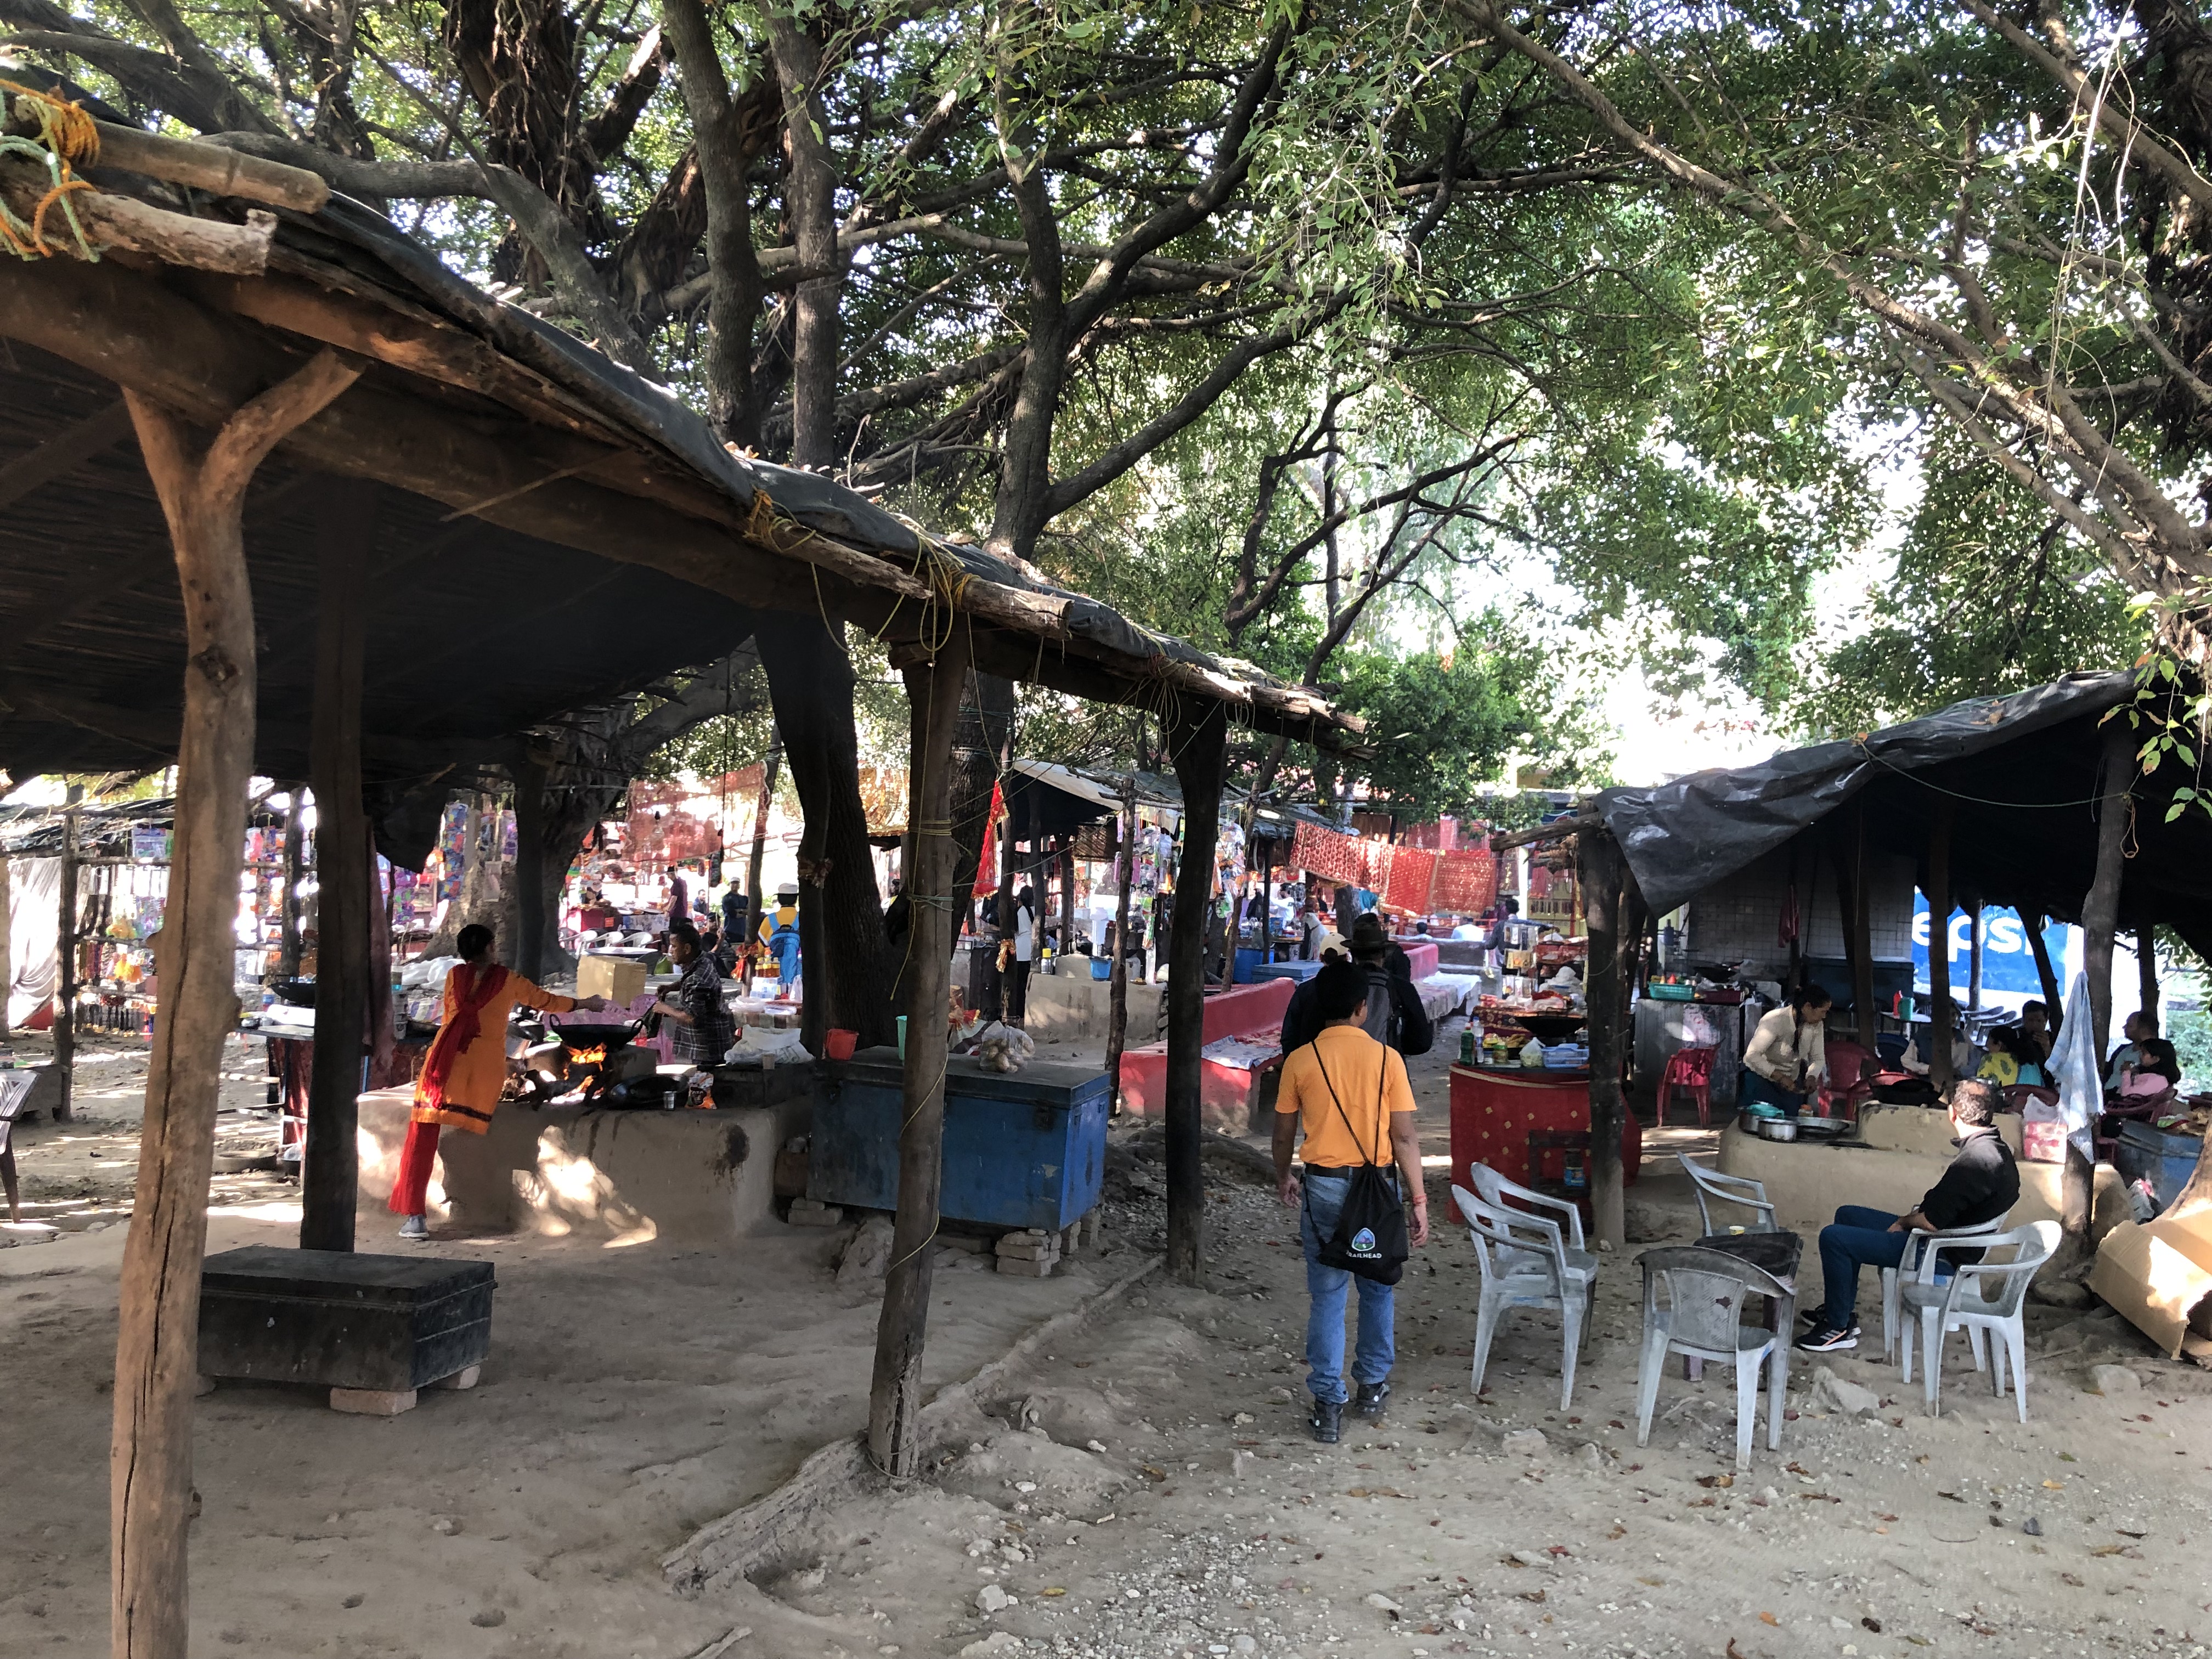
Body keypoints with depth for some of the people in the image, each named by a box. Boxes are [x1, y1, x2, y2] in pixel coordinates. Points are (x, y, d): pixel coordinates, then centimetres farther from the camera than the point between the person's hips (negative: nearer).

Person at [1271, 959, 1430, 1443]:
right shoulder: (1385, 1058, -8)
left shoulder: (1300, 1061, -5)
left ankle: (1328, 1406, 9)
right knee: (1378, 1289, 19)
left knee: (1328, 1297, 7)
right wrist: (1418, 1199, 0)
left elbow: (1284, 1134, 4)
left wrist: (1283, 1178, 21)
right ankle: (1373, 1387, 30)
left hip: (1324, 1186, 0)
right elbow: (1404, 1137, -7)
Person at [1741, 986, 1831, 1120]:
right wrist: (1780, 1077, -38)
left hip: (1791, 1080, 6)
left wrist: (1812, 1077, -20)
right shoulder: (1776, 1020, -28)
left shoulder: (1817, 1026, -9)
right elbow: (1752, 1055, -33)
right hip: (1761, 1076, -6)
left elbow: (1818, 1059, 2)